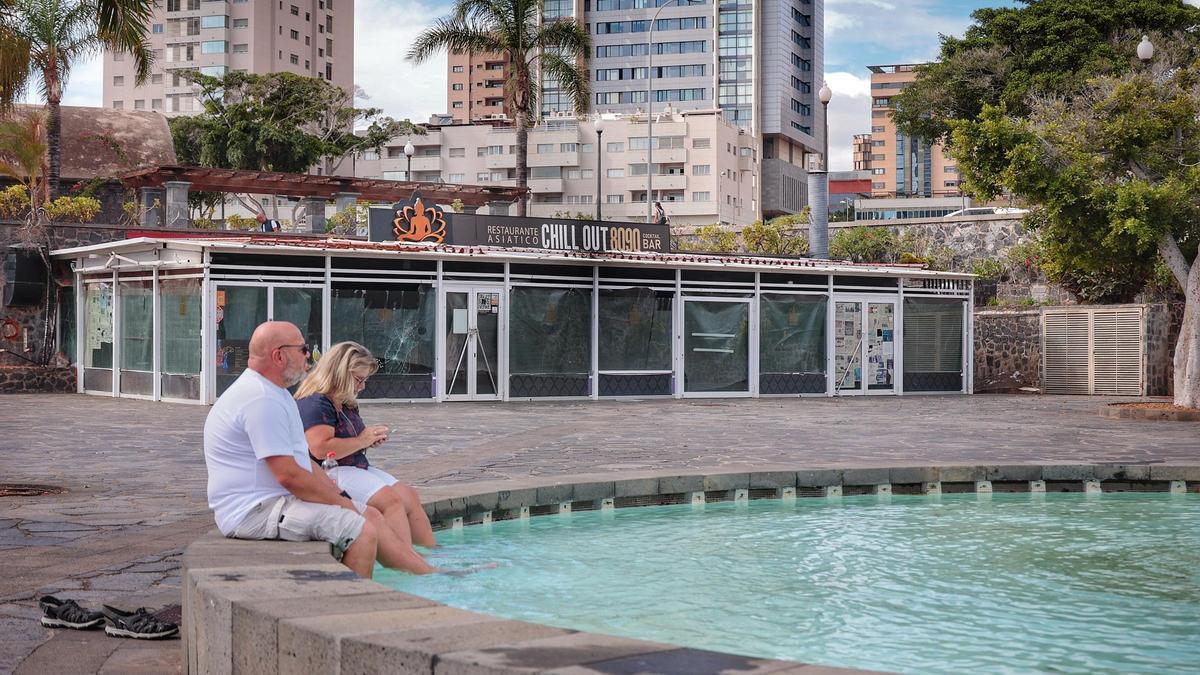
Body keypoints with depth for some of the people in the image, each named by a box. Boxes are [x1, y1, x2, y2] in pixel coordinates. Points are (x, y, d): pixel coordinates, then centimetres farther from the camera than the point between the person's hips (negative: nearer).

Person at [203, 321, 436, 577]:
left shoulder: (272, 393, 17)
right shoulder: (262, 400, -20)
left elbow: (301, 459, 21)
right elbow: (288, 475, -24)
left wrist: (339, 496, 8)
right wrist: (340, 501, -12)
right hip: (255, 512, -11)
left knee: (371, 515, 10)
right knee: (361, 529, -21)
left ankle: (430, 574, 14)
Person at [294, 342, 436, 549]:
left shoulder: (346, 405, 19)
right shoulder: (314, 403, -15)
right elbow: (321, 449, -27)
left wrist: (370, 439, 10)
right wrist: (361, 441, -16)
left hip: (358, 469, 11)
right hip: (330, 474, -11)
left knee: (409, 495, -3)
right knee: (391, 500, -24)